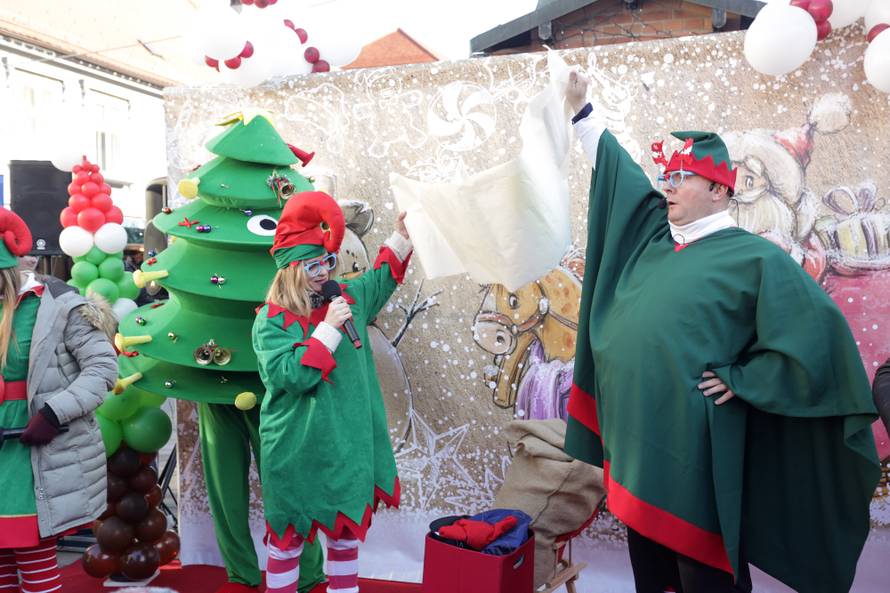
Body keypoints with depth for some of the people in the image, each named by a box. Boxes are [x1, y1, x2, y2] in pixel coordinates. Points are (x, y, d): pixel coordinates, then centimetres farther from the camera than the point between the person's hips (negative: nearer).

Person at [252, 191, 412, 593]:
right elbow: (290, 375, -25)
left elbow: (381, 278, 23)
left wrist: (401, 237, 13)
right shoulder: (271, 321, -13)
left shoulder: (347, 298, 4)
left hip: (348, 447, 6)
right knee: (288, 537, 9)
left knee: (348, 532, 17)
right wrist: (329, 329, -24)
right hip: (297, 453, -5)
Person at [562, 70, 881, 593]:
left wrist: (740, 380, -16)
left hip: (694, 454, -7)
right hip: (637, 441, 7)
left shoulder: (752, 257, -9)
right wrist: (580, 111, 22)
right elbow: (616, 171, 20)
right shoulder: (651, 236, 10)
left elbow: (819, 331, -15)